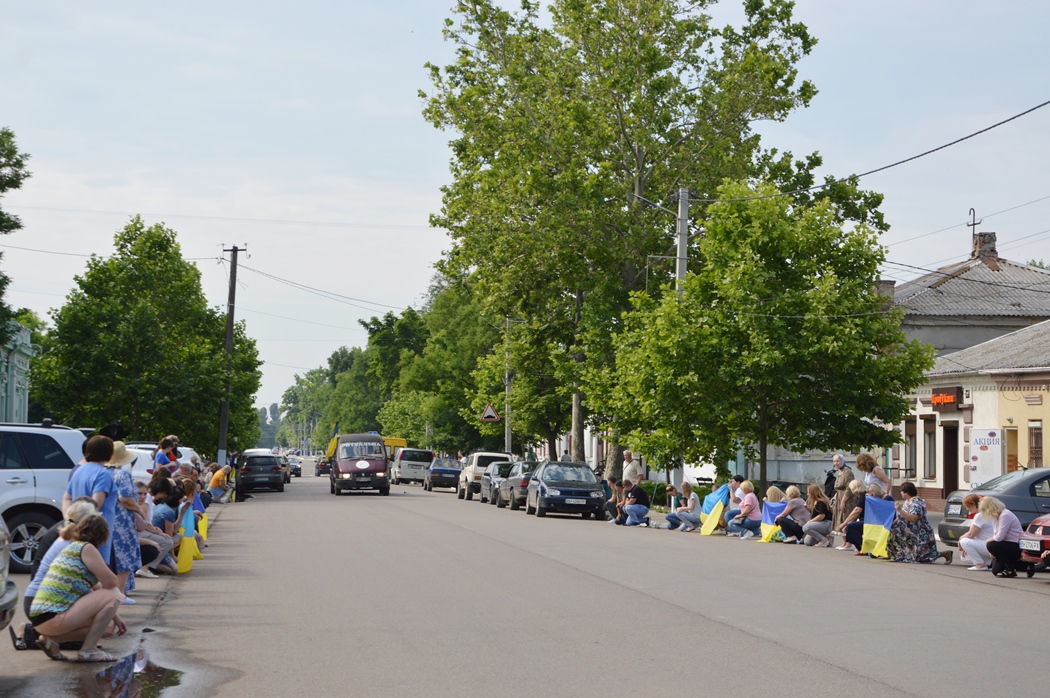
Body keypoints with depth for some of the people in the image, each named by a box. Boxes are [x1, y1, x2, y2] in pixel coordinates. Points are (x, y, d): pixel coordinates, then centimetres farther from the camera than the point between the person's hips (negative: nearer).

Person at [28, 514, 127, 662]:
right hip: (53, 616, -10)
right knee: (113, 595, -7)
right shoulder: (86, 548, -6)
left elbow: (88, 591, 27)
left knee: (109, 626, 21)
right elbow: (110, 582, -11)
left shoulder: (72, 548, 22)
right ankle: (88, 650, -5)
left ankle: (52, 638, 10)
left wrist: (114, 617, 26)